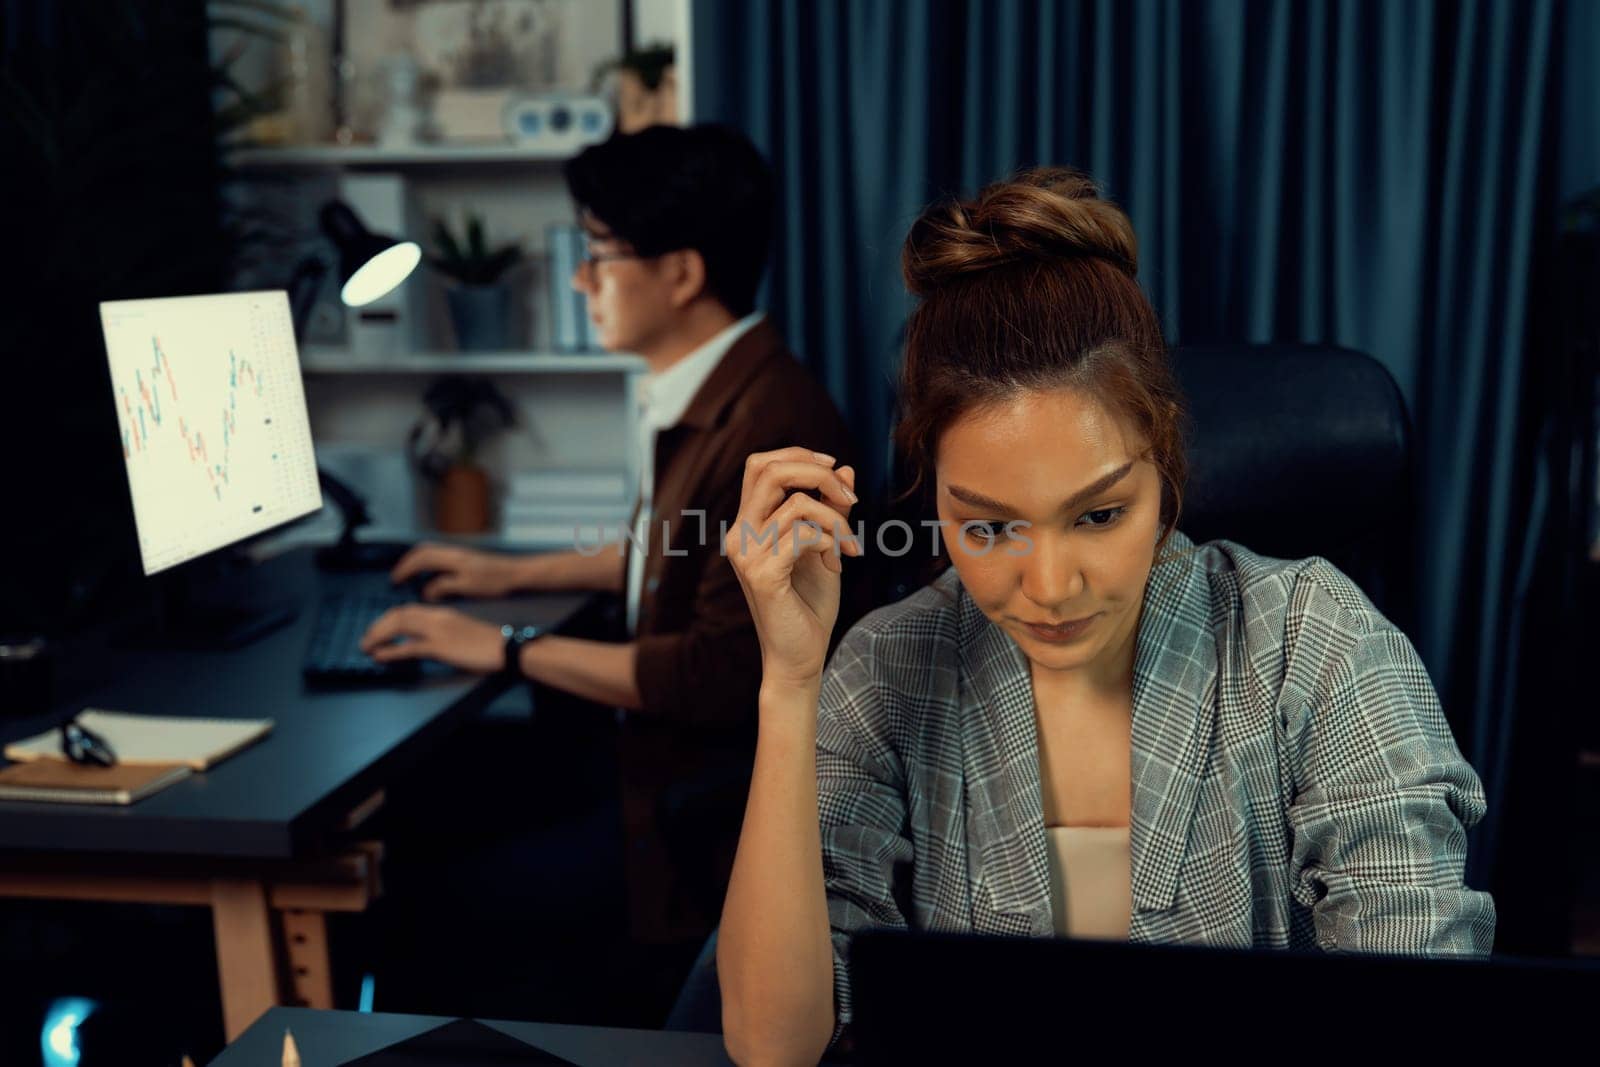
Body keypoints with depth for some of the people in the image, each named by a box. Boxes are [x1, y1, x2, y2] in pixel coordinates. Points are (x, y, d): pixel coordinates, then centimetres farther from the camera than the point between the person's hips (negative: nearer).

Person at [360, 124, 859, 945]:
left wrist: (511, 651, -20)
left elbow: (723, 674, -27)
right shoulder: (704, 398, 9)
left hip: (718, 828, -9)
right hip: (681, 758, 10)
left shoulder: (769, 429, -24)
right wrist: (517, 575, 22)